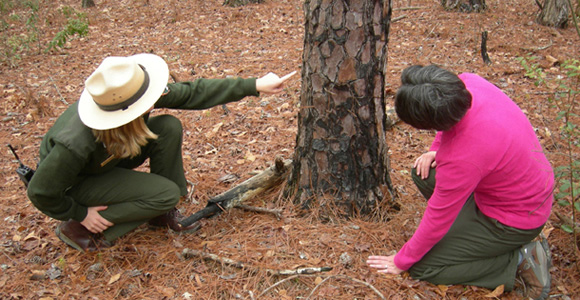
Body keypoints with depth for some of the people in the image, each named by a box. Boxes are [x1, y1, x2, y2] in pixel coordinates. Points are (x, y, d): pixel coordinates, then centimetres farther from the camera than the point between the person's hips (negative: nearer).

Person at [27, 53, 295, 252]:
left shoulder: (131, 94, -26)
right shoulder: (76, 143, -42)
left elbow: (193, 93, -18)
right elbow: (41, 192, -27)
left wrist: (255, 85, -19)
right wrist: (82, 215, -15)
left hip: (109, 158, 6)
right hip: (77, 182, -6)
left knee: (169, 128, -17)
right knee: (167, 194, -22)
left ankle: (161, 213, 0)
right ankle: (78, 229, -8)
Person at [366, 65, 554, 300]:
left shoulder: (463, 159, -38)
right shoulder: (468, 82, -20)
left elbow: (436, 221, -22)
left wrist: (401, 261, -6)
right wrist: (436, 150, -5)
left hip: (514, 222, -8)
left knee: (421, 268, -3)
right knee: (424, 172, 9)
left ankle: (519, 261, -1)